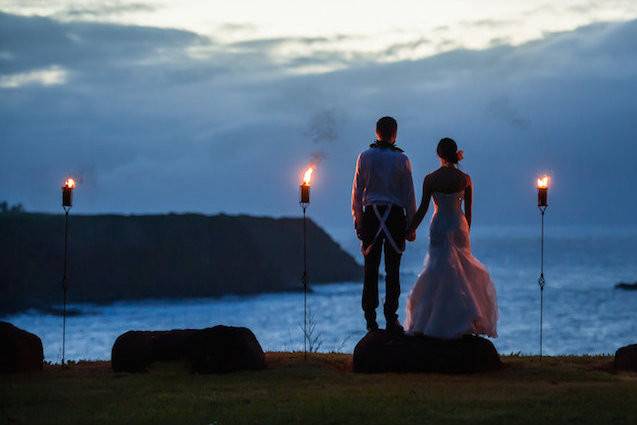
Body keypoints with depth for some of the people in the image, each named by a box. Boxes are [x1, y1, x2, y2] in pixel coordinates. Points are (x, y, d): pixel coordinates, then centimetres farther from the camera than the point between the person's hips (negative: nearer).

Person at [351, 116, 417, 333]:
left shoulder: (365, 157, 3)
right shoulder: (401, 159, 0)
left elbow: (357, 193, 4)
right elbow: (409, 195, 1)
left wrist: (358, 223, 10)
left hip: (371, 215, 1)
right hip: (395, 216, -1)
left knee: (370, 269, 5)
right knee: (392, 270, 1)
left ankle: (370, 319, 4)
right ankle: (391, 319, -1)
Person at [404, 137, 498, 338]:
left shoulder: (430, 179, -8)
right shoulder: (465, 179, -2)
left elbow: (422, 209, -8)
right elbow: (468, 211, 4)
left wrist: (409, 231, 1)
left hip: (439, 227, -2)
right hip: (459, 226, 2)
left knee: (443, 272, 2)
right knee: (461, 271, 12)